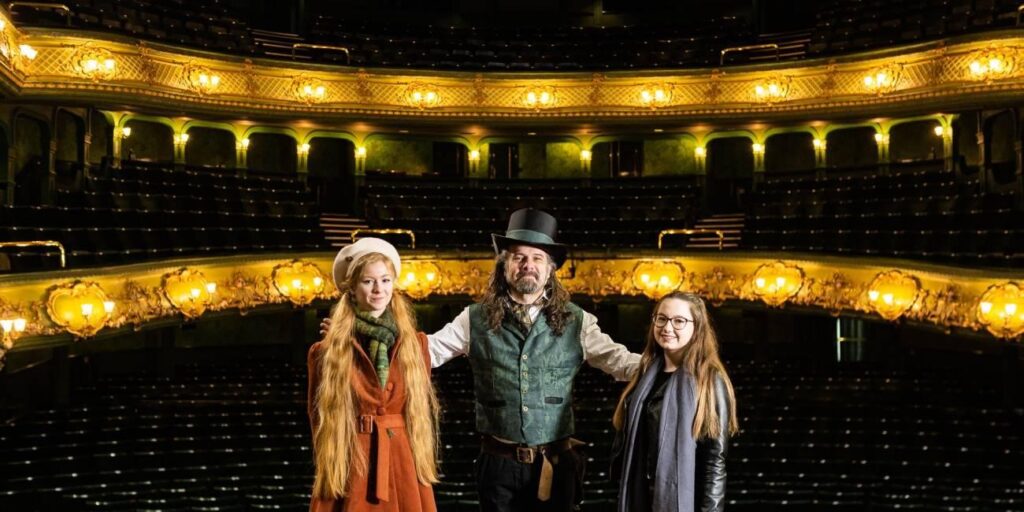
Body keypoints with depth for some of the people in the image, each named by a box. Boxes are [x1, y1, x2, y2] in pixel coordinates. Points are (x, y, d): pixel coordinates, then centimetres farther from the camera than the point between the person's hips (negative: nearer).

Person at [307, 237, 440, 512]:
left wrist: (423, 467, 10)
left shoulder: (415, 344, 4)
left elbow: (424, 411, 11)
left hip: (404, 470, 2)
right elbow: (320, 420, 5)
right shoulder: (327, 352, -3)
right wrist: (327, 472, 8)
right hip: (349, 473, -2)